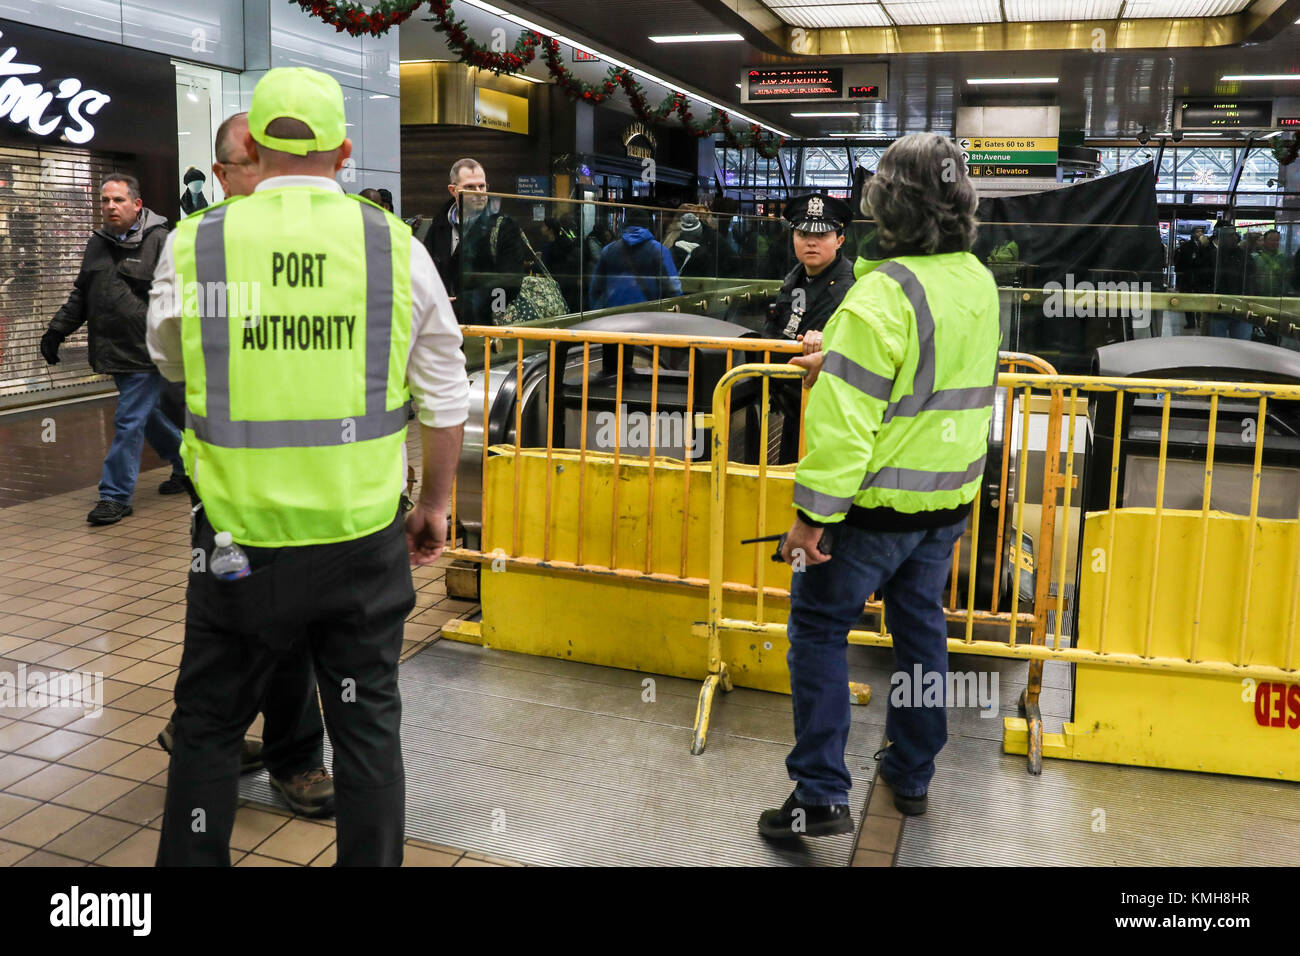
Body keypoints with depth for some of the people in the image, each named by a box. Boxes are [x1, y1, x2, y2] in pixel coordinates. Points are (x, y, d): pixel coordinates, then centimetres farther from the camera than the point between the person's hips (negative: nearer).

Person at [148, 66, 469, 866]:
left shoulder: (193, 244, -4)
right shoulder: (396, 245, -3)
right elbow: (446, 396, 2)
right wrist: (437, 503, 14)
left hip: (241, 535, 0)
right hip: (362, 537, 1)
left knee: (208, 726, 18)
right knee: (367, 725, 15)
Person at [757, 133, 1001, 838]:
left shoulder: (883, 295, -23)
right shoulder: (979, 282, 4)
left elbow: (844, 421, -26)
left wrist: (813, 515, -21)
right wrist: (841, 360, 24)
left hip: (876, 502, -8)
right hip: (948, 499, 8)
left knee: (818, 628, 5)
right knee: (921, 627, 19)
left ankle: (821, 795, 6)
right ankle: (912, 773, 33)